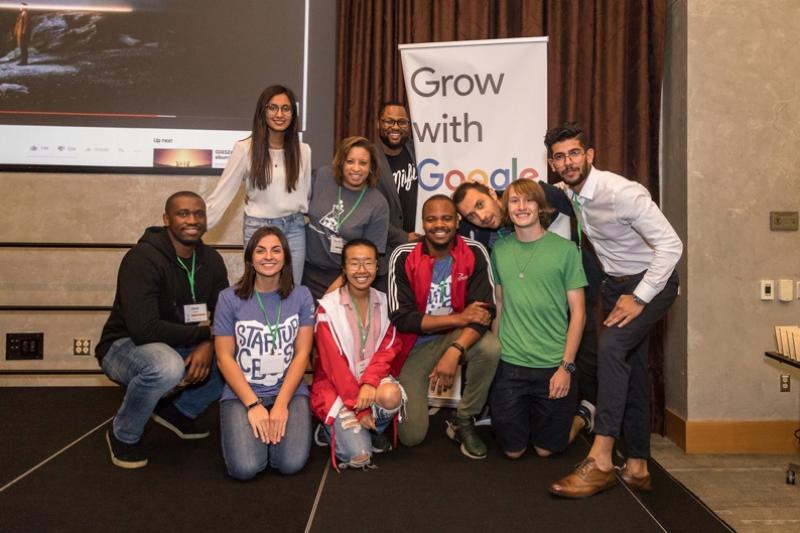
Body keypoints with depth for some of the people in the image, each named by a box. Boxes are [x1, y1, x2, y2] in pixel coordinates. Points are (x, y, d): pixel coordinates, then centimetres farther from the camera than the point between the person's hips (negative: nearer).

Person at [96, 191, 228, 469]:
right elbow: (144, 329, -32)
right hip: (126, 346, -6)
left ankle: (181, 410, 13)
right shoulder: (142, 258, -23)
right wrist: (203, 333, -23)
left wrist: (208, 346, -24)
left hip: (181, 348, 7)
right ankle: (123, 435, -8)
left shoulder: (211, 260, -2)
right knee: (167, 366, -39)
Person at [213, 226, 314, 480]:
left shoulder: (301, 296, 1)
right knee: (245, 467, -20)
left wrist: (281, 404, -11)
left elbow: (302, 353, -2)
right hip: (241, 393, -1)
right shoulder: (230, 298, -2)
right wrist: (253, 405, -12)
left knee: (291, 463, -19)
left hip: (290, 391, 1)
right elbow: (224, 357, -3)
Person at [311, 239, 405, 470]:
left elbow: (388, 349, -3)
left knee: (391, 395, -33)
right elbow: (333, 362, -12)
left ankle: (376, 430, 2)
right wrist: (360, 408, -15)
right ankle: (332, 430, 15)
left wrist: (370, 382, -23)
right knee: (359, 457, -18)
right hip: (336, 385, -3)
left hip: (372, 377, 3)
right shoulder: (328, 307, -11)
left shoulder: (383, 302, 2)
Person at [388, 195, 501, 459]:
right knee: (412, 435, -9)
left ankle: (463, 421, -6)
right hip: (416, 344, -1)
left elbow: (485, 310, -19)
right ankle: (414, 400, 29)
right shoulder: (403, 257, -15)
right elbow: (401, 317, -18)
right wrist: (458, 318, -23)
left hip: (459, 337, 1)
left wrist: (454, 352, -34)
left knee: (491, 348, -32)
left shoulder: (475, 253, -12)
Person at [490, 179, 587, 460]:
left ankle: (581, 415, 39)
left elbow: (578, 312, -5)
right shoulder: (499, 250, 3)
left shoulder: (565, 249, -6)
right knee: (513, 451, 12)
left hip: (553, 367, -2)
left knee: (546, 449, 12)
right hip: (509, 365, 2)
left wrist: (567, 366, -11)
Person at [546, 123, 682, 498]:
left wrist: (639, 298, -25)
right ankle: (637, 468, 17)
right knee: (629, 369, 9)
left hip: (651, 282, -7)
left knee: (610, 346, -28)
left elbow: (671, 245, -25)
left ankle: (601, 461, -26)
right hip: (614, 283, 8)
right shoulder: (569, 194, -2)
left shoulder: (622, 192, -24)